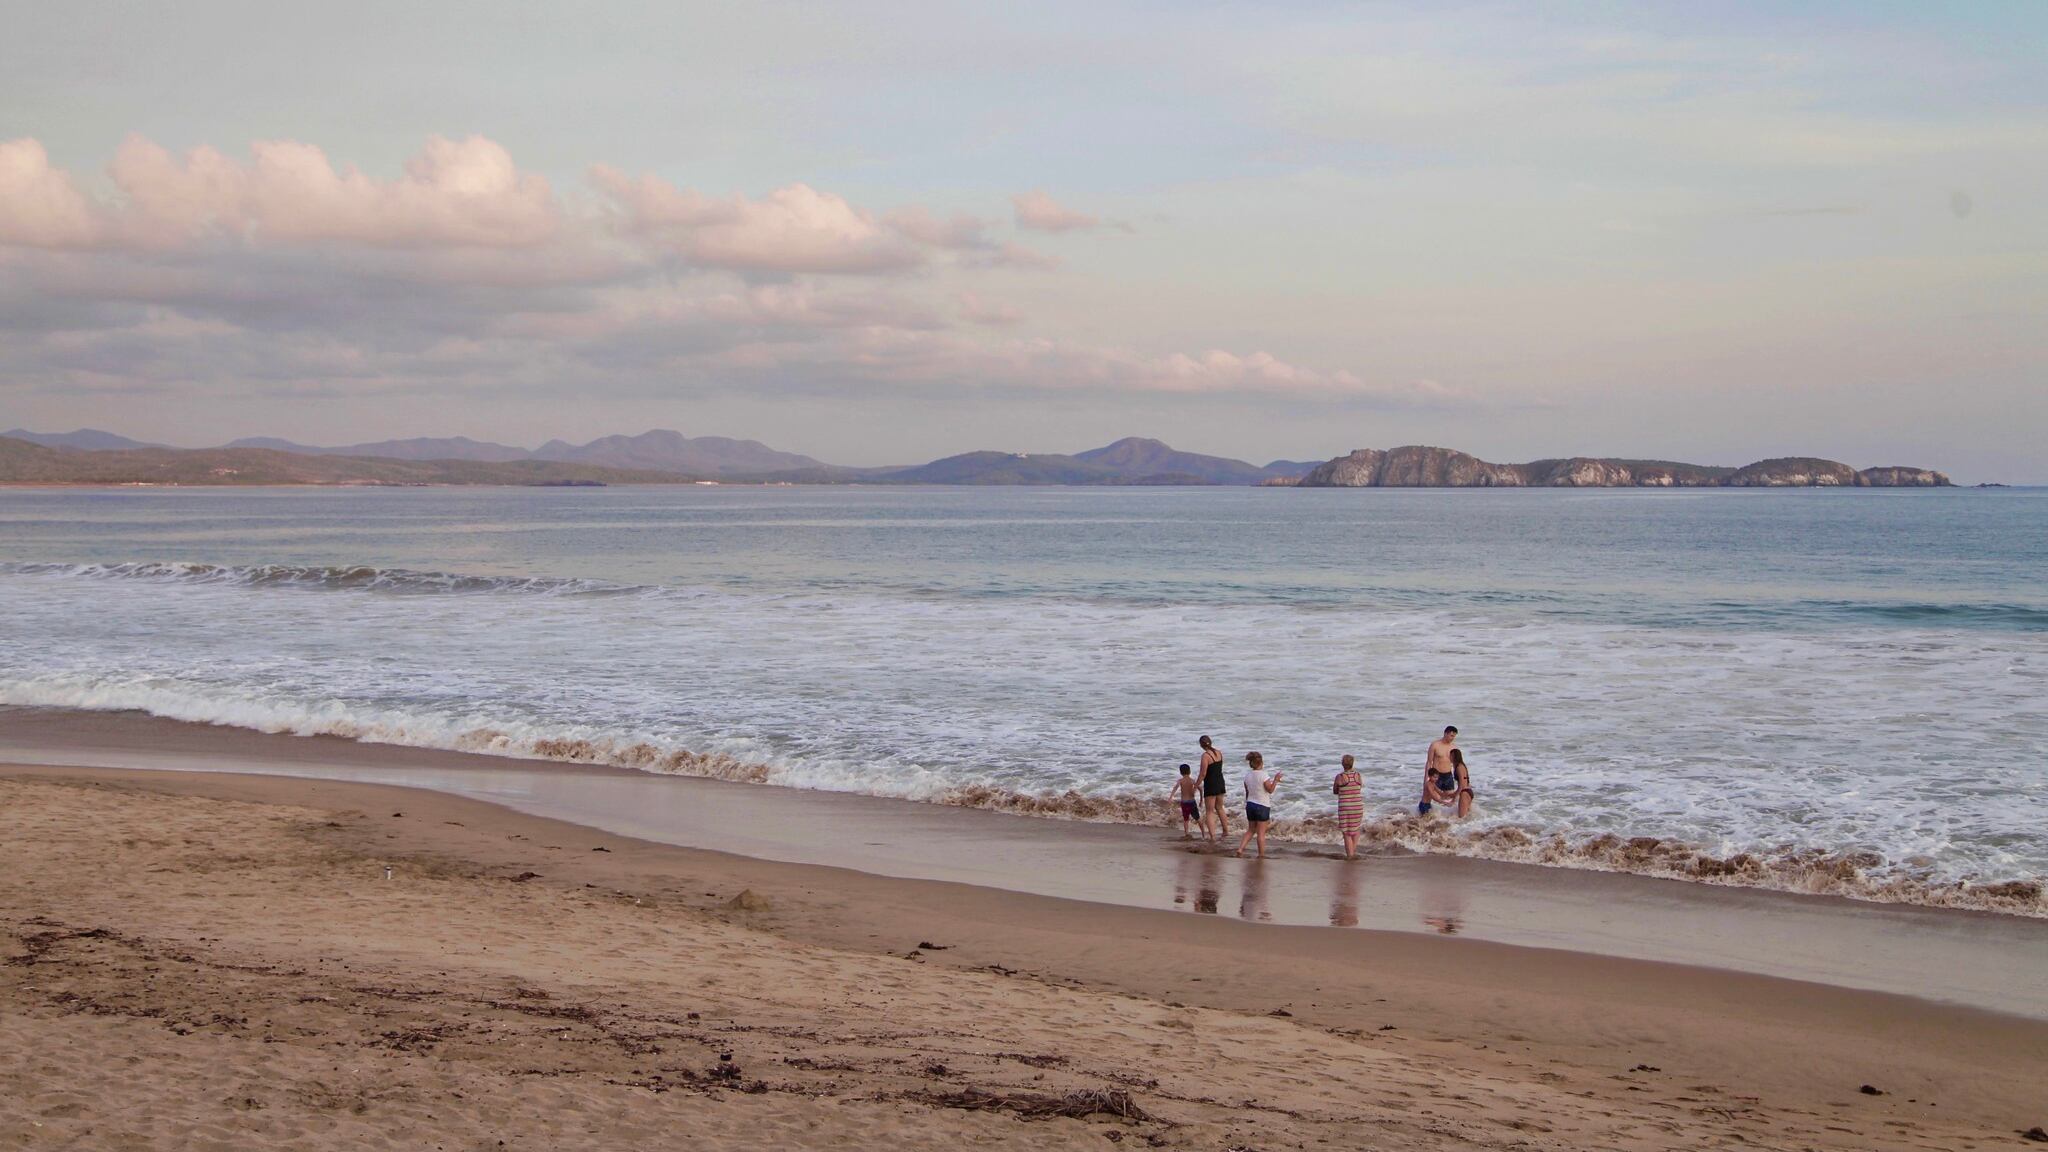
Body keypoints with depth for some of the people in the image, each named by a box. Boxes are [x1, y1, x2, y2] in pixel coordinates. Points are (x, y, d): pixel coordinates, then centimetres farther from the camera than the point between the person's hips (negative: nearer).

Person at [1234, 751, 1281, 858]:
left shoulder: (1247, 775, 1)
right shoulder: (1263, 775, -17)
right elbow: (1270, 790, -11)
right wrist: (1276, 780, -7)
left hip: (1250, 805, 6)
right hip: (1262, 806, -6)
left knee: (1250, 830, 17)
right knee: (1261, 832, 3)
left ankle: (1240, 849, 5)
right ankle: (1261, 855, 9)